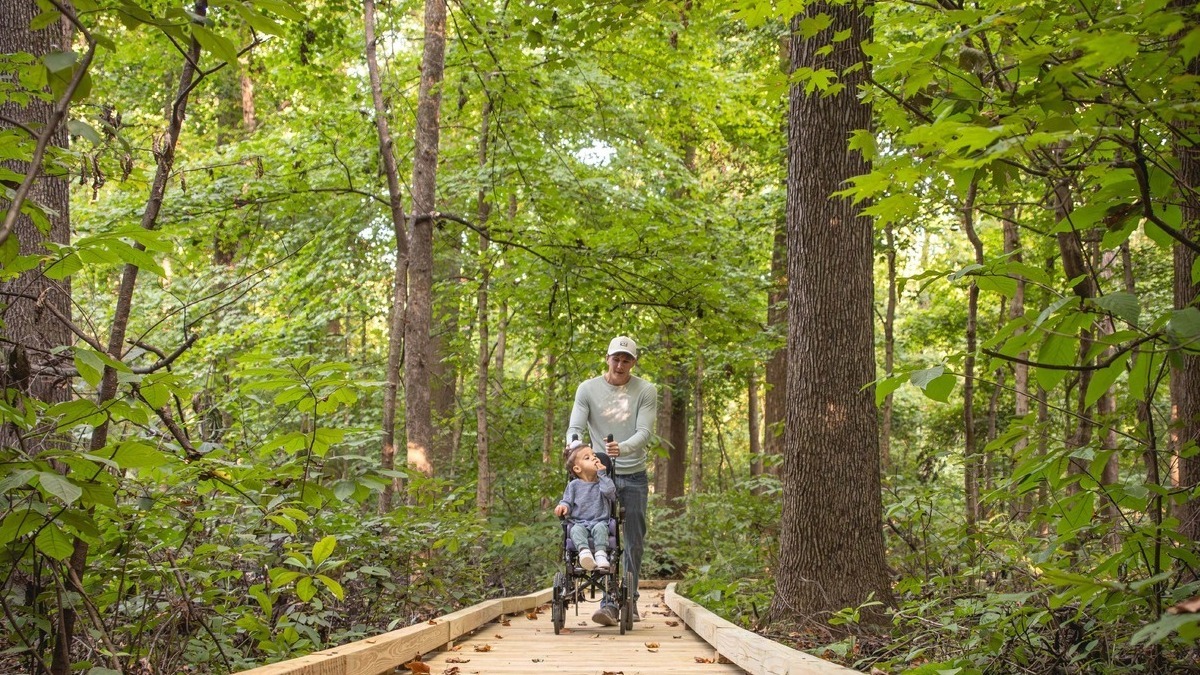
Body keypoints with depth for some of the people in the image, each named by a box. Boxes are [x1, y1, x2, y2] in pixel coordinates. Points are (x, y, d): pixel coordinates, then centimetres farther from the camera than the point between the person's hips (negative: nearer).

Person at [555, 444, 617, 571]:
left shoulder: (603, 482, 14)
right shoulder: (574, 485, 14)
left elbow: (609, 491, -7)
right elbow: (567, 501, 11)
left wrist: (602, 474, 2)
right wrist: (563, 506, -13)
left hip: (600, 522, 0)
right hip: (578, 522, 0)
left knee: (600, 528, -35)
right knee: (577, 530, -34)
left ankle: (601, 555, -51)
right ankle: (584, 552, -57)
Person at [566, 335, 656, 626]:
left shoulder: (646, 391, -2)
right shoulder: (588, 389, 0)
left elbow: (645, 433, -11)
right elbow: (575, 427, -2)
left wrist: (622, 448, -32)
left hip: (634, 475, 1)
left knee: (634, 541, 7)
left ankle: (630, 600, 20)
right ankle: (609, 603, -10)